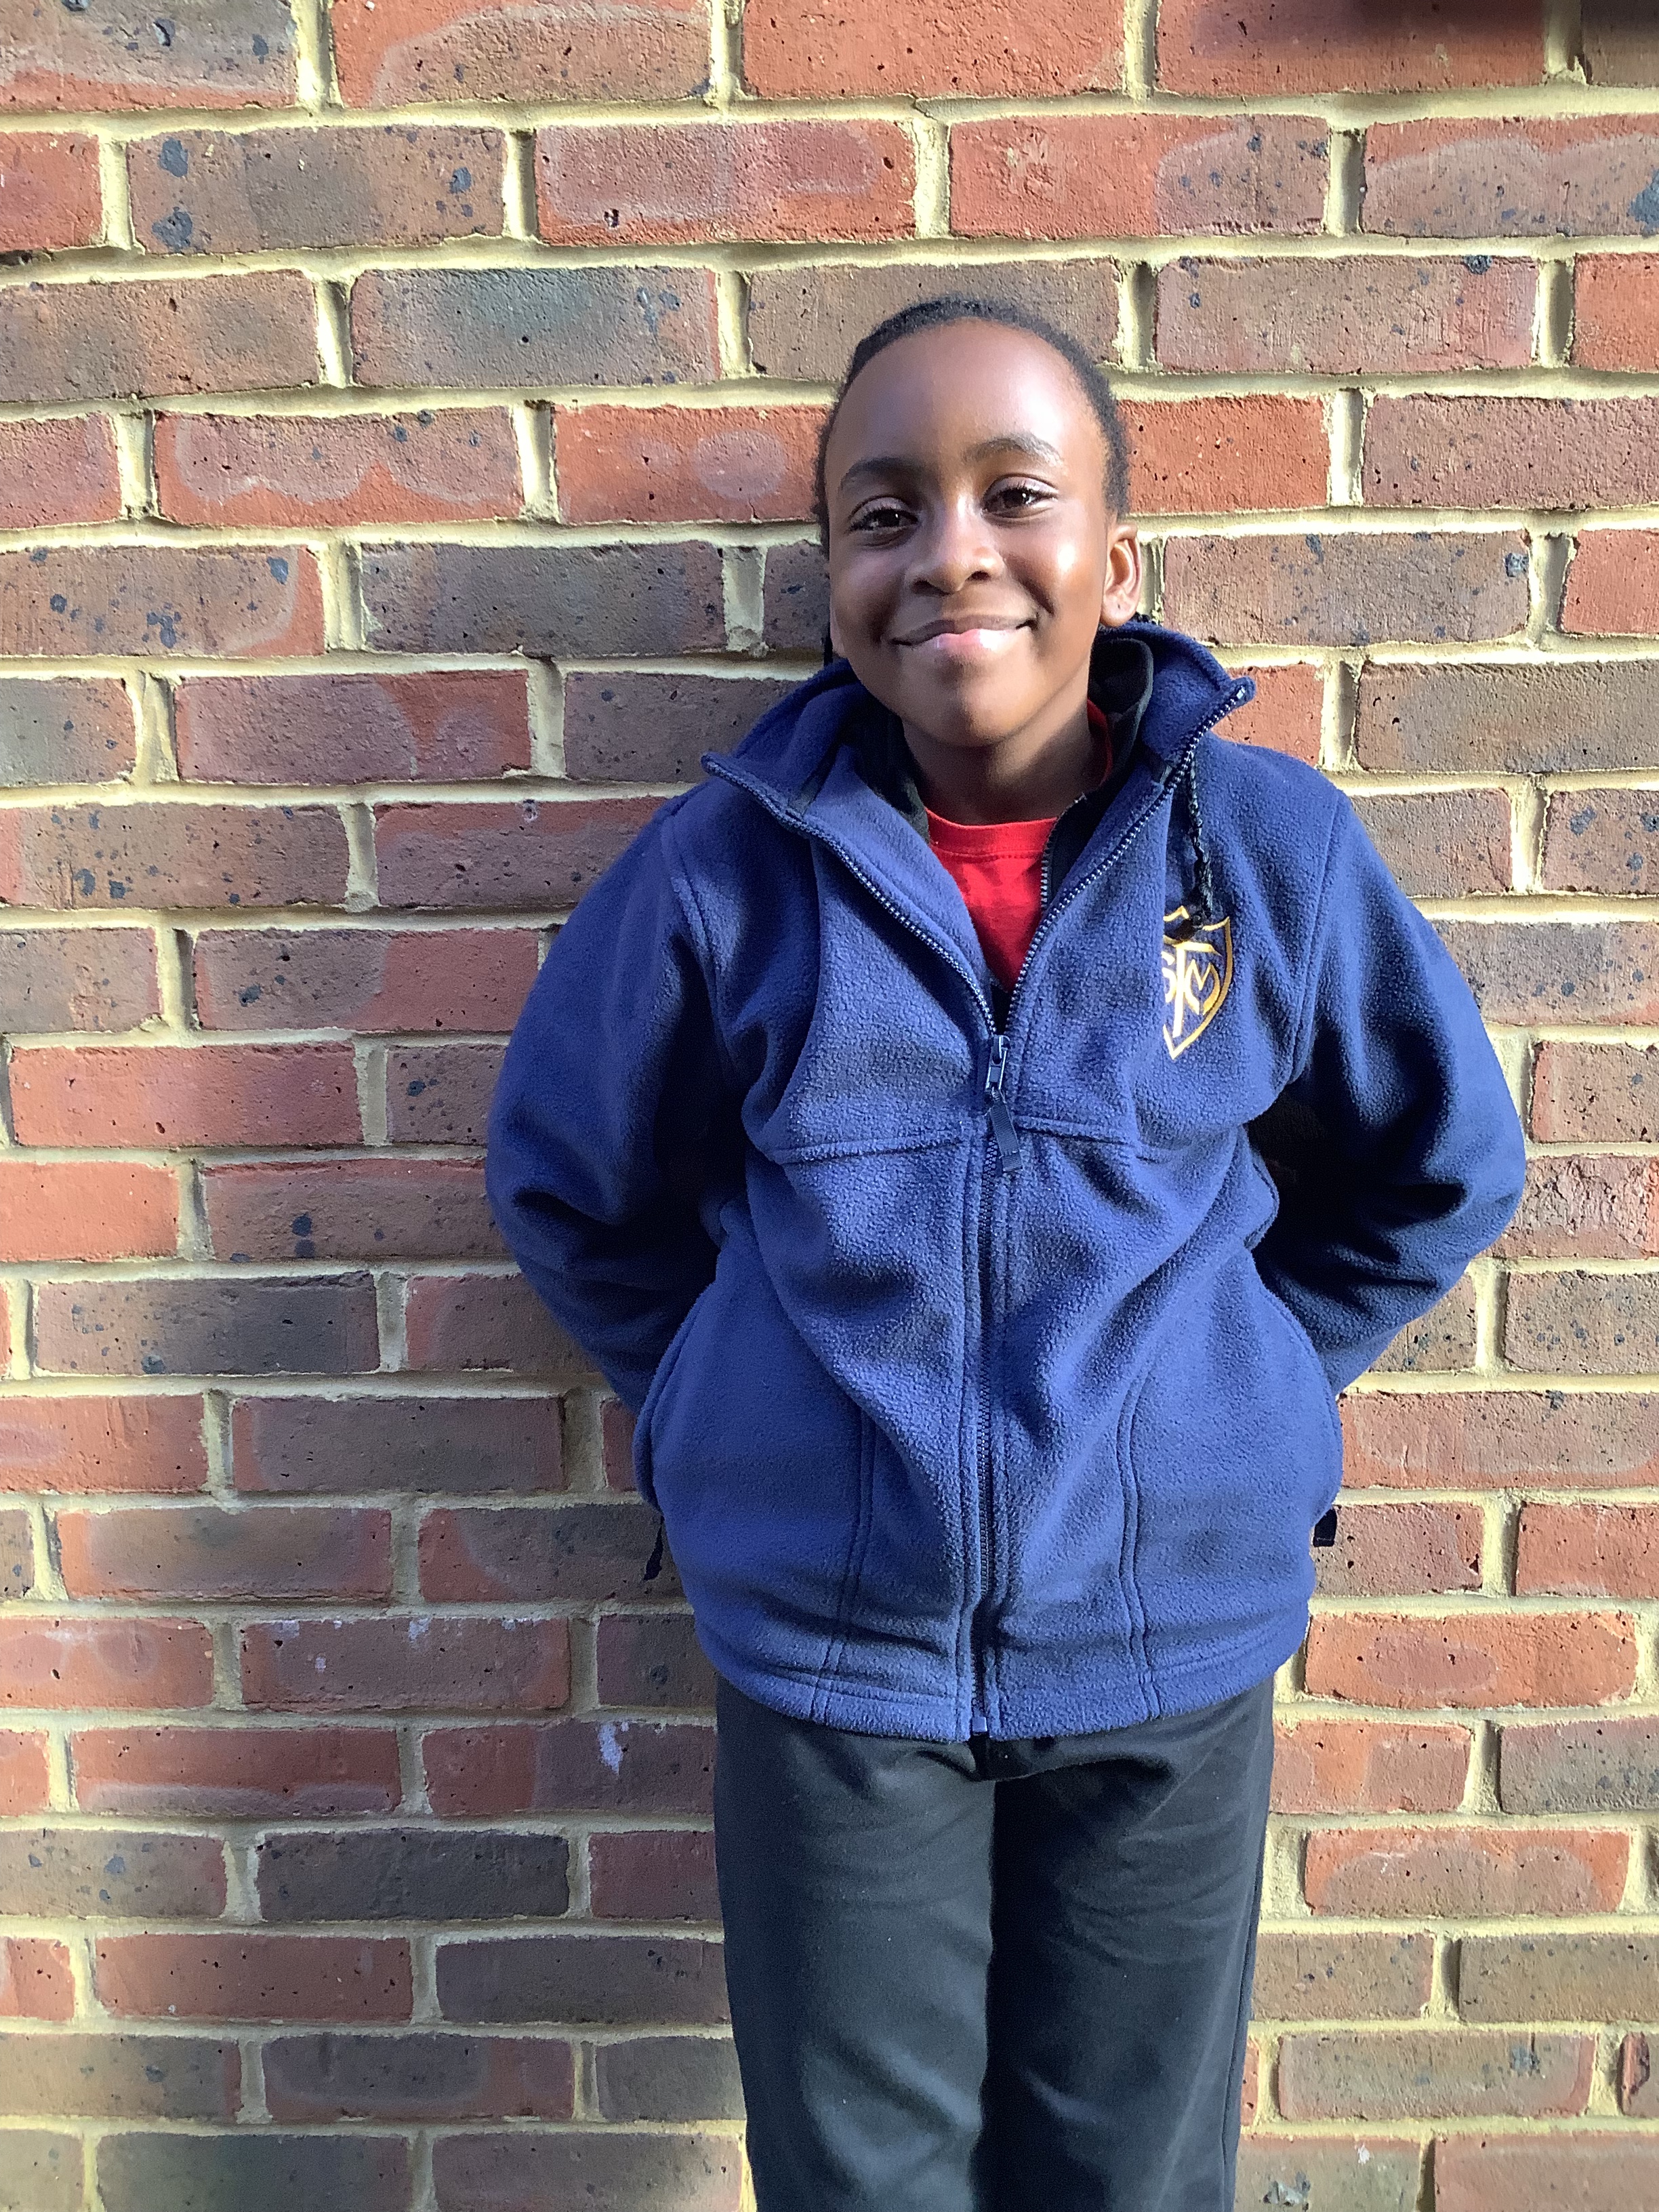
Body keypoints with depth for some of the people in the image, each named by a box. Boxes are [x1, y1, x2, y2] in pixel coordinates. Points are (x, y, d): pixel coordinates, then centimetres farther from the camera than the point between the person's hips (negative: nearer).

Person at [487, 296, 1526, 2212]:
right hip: (825, 1644, 0)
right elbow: (571, 1190, 5)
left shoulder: (1271, 848, -9)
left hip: (1170, 1646, 1)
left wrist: (1225, 1383, 5)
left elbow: (1436, 1170, 7)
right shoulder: (728, 867, -10)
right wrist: (761, 1409, 4)